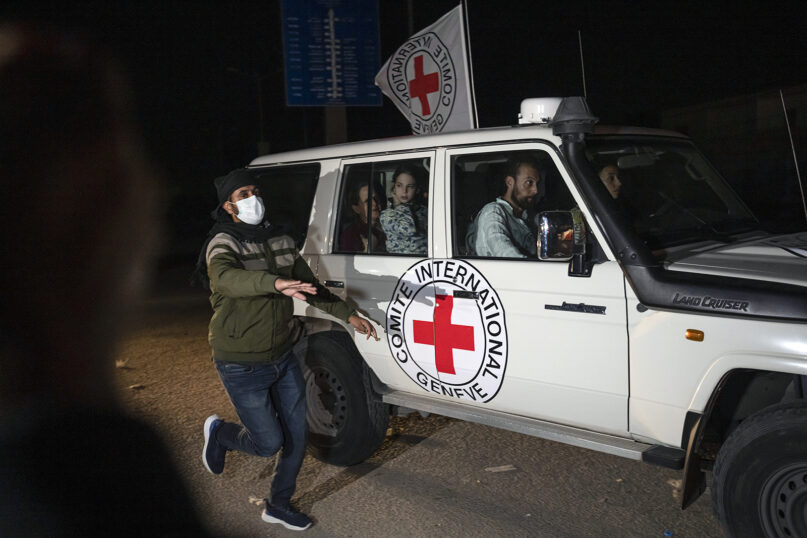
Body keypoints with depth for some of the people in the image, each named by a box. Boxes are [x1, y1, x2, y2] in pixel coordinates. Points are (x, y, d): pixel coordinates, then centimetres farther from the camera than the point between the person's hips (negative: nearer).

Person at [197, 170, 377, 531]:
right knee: (268, 442, -1)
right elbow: (226, 277, -39)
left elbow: (309, 286, 15)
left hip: (283, 358, 7)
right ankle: (219, 433, 29)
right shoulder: (224, 243, -16)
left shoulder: (280, 240, 6)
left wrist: (348, 315, 12)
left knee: (296, 437, 11)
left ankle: (279, 505, 32)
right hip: (243, 366, -6)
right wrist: (276, 282, -56)